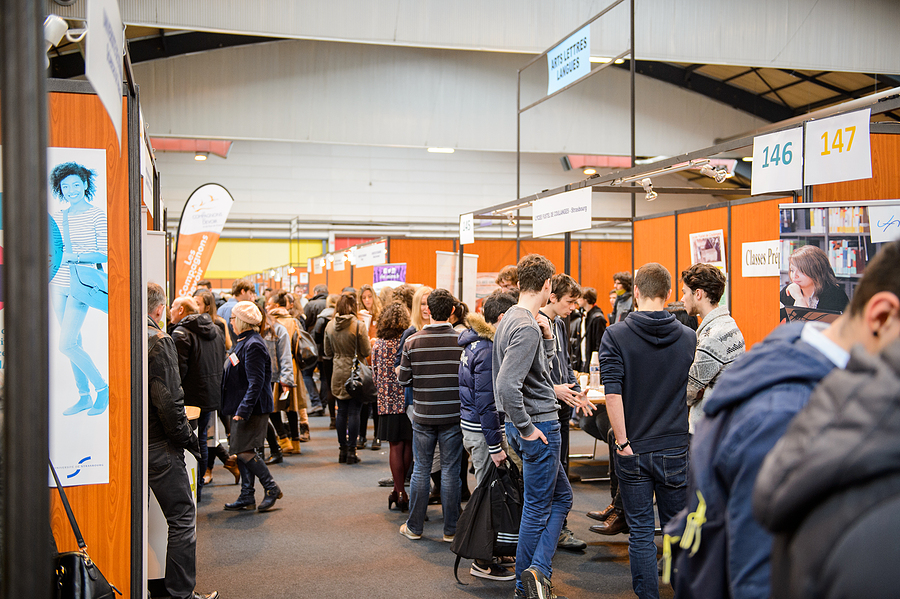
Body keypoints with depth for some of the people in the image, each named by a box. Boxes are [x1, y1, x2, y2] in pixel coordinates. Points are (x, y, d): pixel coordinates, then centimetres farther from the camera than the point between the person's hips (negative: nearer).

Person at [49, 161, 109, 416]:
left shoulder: (97, 215, -7)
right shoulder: (57, 217, 10)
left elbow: (104, 255, -11)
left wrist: (73, 257, -22)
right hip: (58, 285, 6)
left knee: (66, 345, -12)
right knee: (74, 343, 10)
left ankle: (102, 388, 6)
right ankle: (84, 396, 21)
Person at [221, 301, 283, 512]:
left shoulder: (253, 345, -18)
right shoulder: (244, 342, 14)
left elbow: (256, 383, -23)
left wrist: (243, 409, -26)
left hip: (253, 408, -10)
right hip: (243, 407, 10)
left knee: (245, 451, -9)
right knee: (241, 451, 11)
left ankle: (272, 488, 3)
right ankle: (247, 497, 17)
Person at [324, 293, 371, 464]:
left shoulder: (330, 326, 1)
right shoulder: (358, 325, -14)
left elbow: (328, 352, 10)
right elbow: (366, 352, -11)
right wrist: (372, 346, 10)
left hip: (338, 374, 4)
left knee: (341, 412, 11)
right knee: (354, 412, 1)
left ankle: (342, 450, 17)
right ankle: (351, 451, 4)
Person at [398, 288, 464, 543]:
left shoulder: (412, 342, -7)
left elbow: (403, 380, -1)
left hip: (423, 416, 1)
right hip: (453, 416, 0)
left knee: (420, 471, 11)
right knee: (450, 471, 7)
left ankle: (414, 527, 20)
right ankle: (451, 529, 14)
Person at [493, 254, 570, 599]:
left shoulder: (511, 319, 11)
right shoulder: (527, 327, -20)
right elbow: (507, 384, -30)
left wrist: (547, 336, 5)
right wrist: (526, 428, -20)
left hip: (527, 425, 10)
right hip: (538, 425, -10)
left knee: (561, 496, 17)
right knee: (537, 507, 2)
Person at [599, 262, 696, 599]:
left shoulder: (615, 335, -8)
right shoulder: (688, 337, 0)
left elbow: (612, 394, -15)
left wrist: (623, 442, -10)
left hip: (634, 451, -2)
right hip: (676, 450, 2)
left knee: (641, 531, 7)